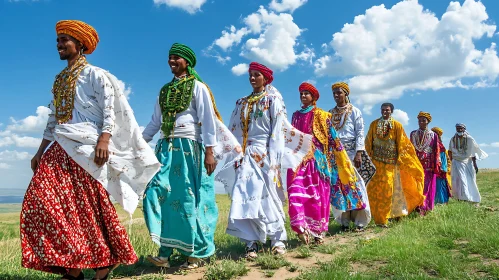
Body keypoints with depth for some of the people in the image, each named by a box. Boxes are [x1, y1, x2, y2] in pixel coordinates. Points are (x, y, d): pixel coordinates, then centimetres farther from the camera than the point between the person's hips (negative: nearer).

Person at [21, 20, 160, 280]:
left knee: (92, 207, -9)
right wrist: (40, 152, 19)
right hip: (61, 149, 7)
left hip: (87, 147, -7)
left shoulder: (94, 74, 2)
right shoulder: (59, 80, 24)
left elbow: (110, 110, -9)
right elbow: (52, 120, 24)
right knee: (42, 199, -5)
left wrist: (104, 140, -23)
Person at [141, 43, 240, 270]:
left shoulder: (197, 87, 0)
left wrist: (210, 151, -16)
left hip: (188, 148, -6)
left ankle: (195, 254, 8)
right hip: (166, 148, 6)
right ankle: (164, 253, -2)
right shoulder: (165, 90, 18)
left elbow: (208, 120, -7)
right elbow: (155, 121, 20)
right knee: (159, 195, -6)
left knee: (189, 199, -3)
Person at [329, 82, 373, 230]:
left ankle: (360, 220, 0)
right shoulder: (330, 113, 15)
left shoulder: (354, 111, 4)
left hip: (351, 151, -3)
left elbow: (360, 133, -2)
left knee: (356, 184, -7)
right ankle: (344, 221, 6)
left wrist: (358, 153, -13)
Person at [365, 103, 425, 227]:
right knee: (374, 187, -4)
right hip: (376, 161, 2)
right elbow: (368, 143, 9)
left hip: (391, 162, -1)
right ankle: (379, 217, 5)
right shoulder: (374, 124, 7)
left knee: (387, 188, -2)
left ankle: (382, 218, 7)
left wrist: (400, 159, -4)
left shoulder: (397, 125, 2)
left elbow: (402, 144, 2)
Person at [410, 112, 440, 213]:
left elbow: (436, 152, 2)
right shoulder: (413, 134, 10)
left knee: (427, 187, -3)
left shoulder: (433, 135, 4)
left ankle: (424, 209, 0)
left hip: (428, 166, -2)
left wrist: (436, 166, -5)